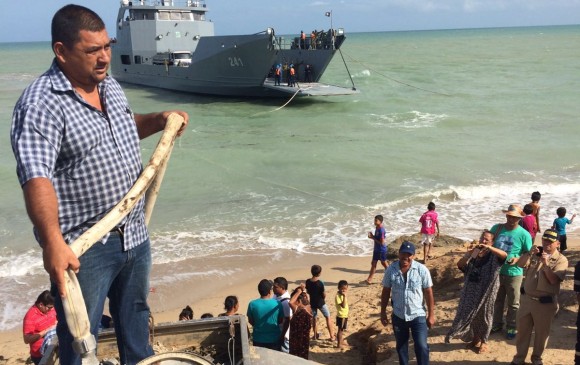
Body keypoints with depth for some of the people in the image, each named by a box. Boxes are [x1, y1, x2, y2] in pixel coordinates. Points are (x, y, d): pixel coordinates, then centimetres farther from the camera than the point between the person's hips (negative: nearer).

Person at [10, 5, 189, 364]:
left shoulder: (111, 86, 7)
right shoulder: (42, 103, -19)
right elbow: (36, 176, -31)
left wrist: (159, 120, 10)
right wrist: (53, 242, -42)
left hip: (135, 234, 8)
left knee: (136, 318, 24)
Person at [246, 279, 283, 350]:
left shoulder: (252, 304, -13)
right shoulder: (277, 303, -14)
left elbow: (251, 321, -1)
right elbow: (280, 320, -1)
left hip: (258, 339, 1)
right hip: (274, 339, -1)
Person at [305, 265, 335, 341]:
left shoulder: (308, 281, -10)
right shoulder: (320, 283, -25)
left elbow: (307, 292, 3)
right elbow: (324, 295, -17)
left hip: (312, 303, 4)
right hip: (320, 303, -4)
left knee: (313, 318, 22)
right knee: (328, 318, 11)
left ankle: (315, 335, 32)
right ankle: (332, 336, 13)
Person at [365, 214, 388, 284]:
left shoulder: (381, 230, -24)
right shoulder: (377, 228, 5)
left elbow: (382, 242, -25)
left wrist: (373, 238, -21)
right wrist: (372, 236, -4)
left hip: (382, 250, -9)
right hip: (376, 249, 9)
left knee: (384, 263, 8)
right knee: (373, 263, 8)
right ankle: (370, 279, 12)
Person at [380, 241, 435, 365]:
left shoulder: (422, 270, -13)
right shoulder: (391, 269, -8)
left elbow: (428, 293, -6)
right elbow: (386, 291, 2)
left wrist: (431, 314, -4)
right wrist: (383, 312, 4)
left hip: (418, 316, -2)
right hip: (398, 316, 2)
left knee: (421, 346, -3)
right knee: (401, 346, 17)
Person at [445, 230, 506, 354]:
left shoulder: (493, 256, -6)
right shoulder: (472, 254, 4)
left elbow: (505, 255, -28)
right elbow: (460, 265, -8)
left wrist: (489, 248, -39)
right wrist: (470, 255, -24)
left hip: (486, 292, -4)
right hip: (472, 290, 4)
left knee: (484, 316, 9)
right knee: (470, 314, 12)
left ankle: (483, 342, 25)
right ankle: (475, 338, 32)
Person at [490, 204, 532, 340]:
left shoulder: (524, 234, -13)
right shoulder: (497, 228, -3)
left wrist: (517, 259, -24)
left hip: (514, 273, -4)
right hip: (496, 271, 4)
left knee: (513, 303, 11)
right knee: (497, 300, 20)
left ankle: (511, 327, 28)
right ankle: (497, 324, 36)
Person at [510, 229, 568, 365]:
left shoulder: (561, 260, -7)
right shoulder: (535, 253, 5)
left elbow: (554, 280, -16)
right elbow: (520, 264, -7)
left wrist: (546, 264, -27)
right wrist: (529, 253, -22)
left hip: (546, 303, -3)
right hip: (527, 299, 3)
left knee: (541, 332, 11)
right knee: (522, 330, 12)